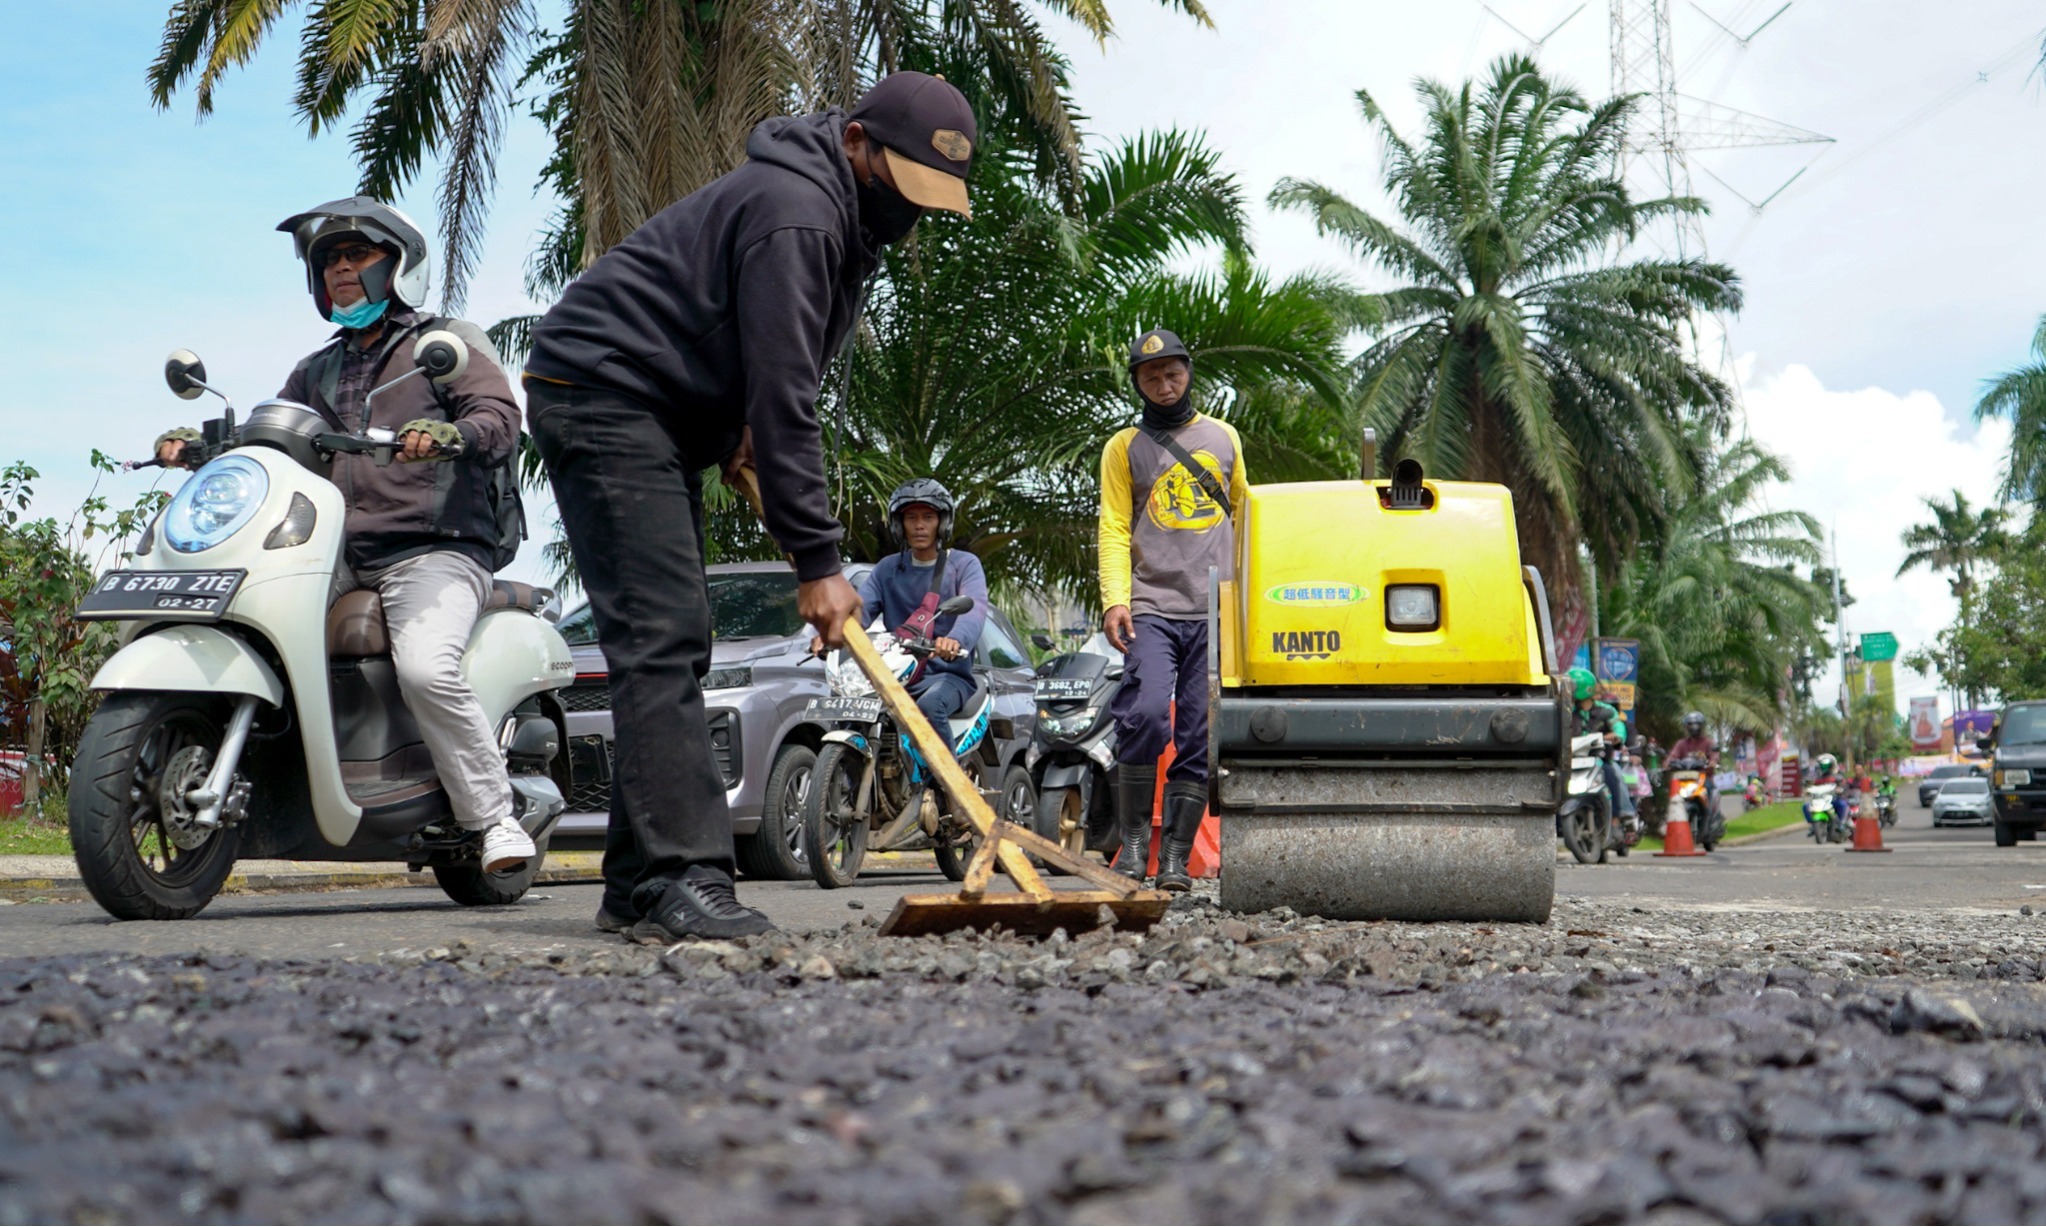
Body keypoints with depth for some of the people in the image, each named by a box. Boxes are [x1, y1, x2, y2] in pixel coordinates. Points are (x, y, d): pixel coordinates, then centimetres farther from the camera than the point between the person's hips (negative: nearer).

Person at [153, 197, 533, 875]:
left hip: (433, 549, -5)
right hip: (337, 556, 6)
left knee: (426, 670, -30)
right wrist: (199, 448, 3)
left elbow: (501, 419, -3)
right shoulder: (315, 372, 30)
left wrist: (451, 434, -26)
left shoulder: (452, 342, 12)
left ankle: (495, 818, -18)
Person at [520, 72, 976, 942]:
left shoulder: (843, 213, 10)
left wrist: (739, 433, 3)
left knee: (671, 642, 7)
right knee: (661, 635, -19)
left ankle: (638, 886, 10)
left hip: (659, 410, 11)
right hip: (600, 390, -11)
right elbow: (784, 397, -25)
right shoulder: (794, 213, -22)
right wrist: (817, 561, -24)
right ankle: (679, 879, -23)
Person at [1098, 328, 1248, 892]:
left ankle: (1176, 857, 2)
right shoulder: (1124, 447, 11)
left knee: (1199, 738, -2)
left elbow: (1244, 512, 25)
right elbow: (1114, 529, 4)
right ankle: (1133, 837, -6)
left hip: (1217, 613, 2)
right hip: (1153, 609, -2)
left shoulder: (1223, 436, 17)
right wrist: (1114, 600, -10)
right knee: (1145, 715, -21)